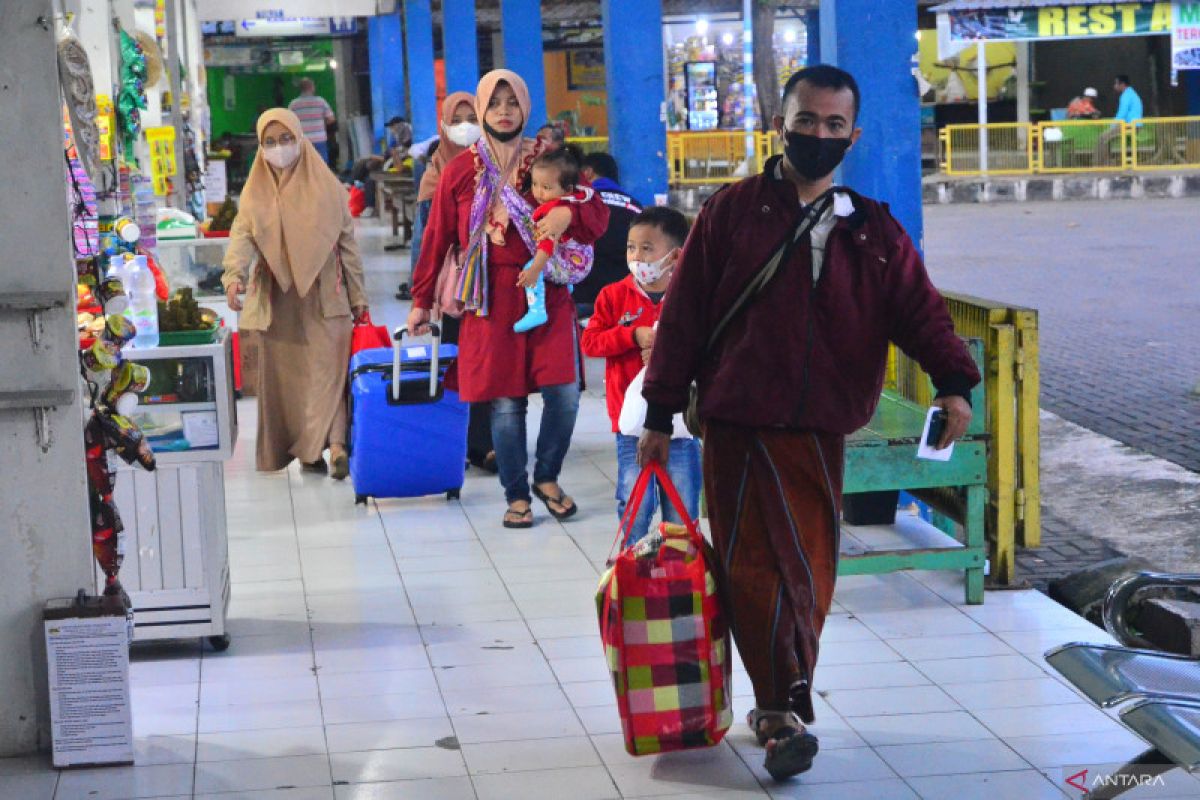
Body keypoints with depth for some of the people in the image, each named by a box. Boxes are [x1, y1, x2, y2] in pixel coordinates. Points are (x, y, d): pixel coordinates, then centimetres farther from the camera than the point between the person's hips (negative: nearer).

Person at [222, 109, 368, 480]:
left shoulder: (327, 187, 4)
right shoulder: (256, 192, 6)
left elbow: (347, 243, 6)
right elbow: (242, 235, -8)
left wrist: (357, 296, 3)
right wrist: (235, 274, -28)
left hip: (324, 296, -1)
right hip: (277, 299, 1)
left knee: (327, 369, -6)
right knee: (284, 375, -2)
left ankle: (333, 442, -8)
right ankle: (306, 447, -2)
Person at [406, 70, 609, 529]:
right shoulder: (461, 171, 6)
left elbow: (598, 214, 5)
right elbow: (437, 239, 10)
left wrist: (569, 214, -18)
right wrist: (421, 301, 11)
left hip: (547, 292, 1)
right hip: (491, 298, -1)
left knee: (564, 394, -7)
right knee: (506, 402, 0)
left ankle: (547, 478, 17)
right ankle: (516, 495, 15)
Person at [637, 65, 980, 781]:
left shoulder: (874, 231, 8)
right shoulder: (732, 213, 1)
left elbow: (920, 309, 1)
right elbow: (684, 314, 2)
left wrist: (954, 381, -18)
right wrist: (661, 414, 1)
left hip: (821, 433, 3)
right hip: (737, 427, -3)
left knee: (811, 573, 7)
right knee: (757, 567, -8)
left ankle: (779, 705, 21)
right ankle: (786, 714, -6)